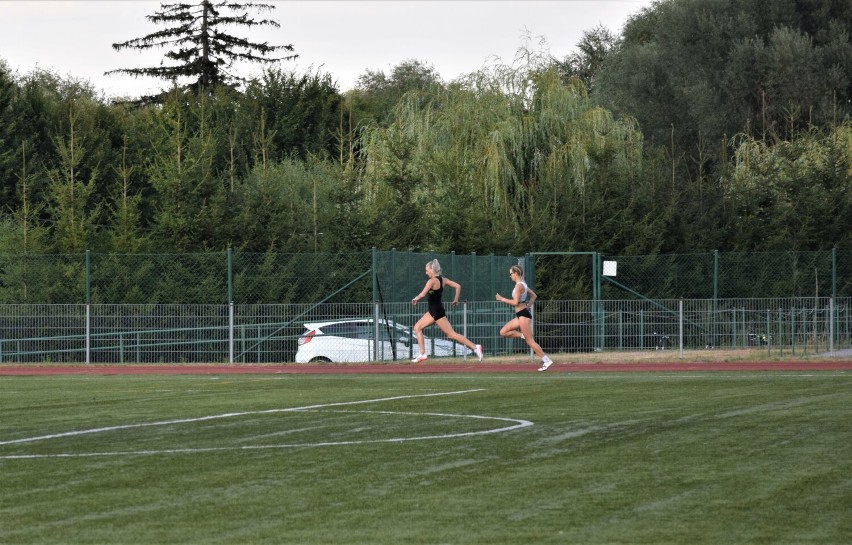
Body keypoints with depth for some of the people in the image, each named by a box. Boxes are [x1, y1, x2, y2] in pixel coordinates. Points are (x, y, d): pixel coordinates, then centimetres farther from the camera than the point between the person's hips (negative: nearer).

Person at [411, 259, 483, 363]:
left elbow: (422, 295, -25)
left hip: (437, 311, -10)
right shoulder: (443, 280, 8)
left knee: (451, 334, -4)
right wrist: (456, 299, 18)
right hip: (433, 311, 10)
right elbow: (458, 286, 9)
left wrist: (415, 299, -4)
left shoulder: (432, 281, -17)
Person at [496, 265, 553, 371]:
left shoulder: (519, 286, -15)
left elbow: (515, 302, -23)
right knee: (503, 332, 10)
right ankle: (524, 336, 5)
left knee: (530, 341, -8)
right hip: (520, 315, 10)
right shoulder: (522, 285, 14)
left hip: (523, 315, -10)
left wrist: (502, 299, -12)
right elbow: (534, 296, 25)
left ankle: (546, 360, -6)